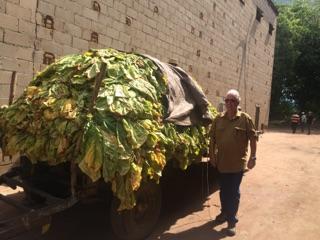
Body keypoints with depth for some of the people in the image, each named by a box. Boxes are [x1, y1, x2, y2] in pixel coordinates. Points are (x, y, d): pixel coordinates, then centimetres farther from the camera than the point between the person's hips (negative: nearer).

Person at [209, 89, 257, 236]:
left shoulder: (245, 118, -7)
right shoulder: (219, 119, 1)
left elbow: (253, 138, -5)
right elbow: (212, 138, 6)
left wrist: (253, 157, -9)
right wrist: (211, 155, 5)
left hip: (238, 163, -3)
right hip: (221, 162, 3)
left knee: (234, 192, 6)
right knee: (224, 190, 18)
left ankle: (232, 220, 19)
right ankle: (225, 212, 39)